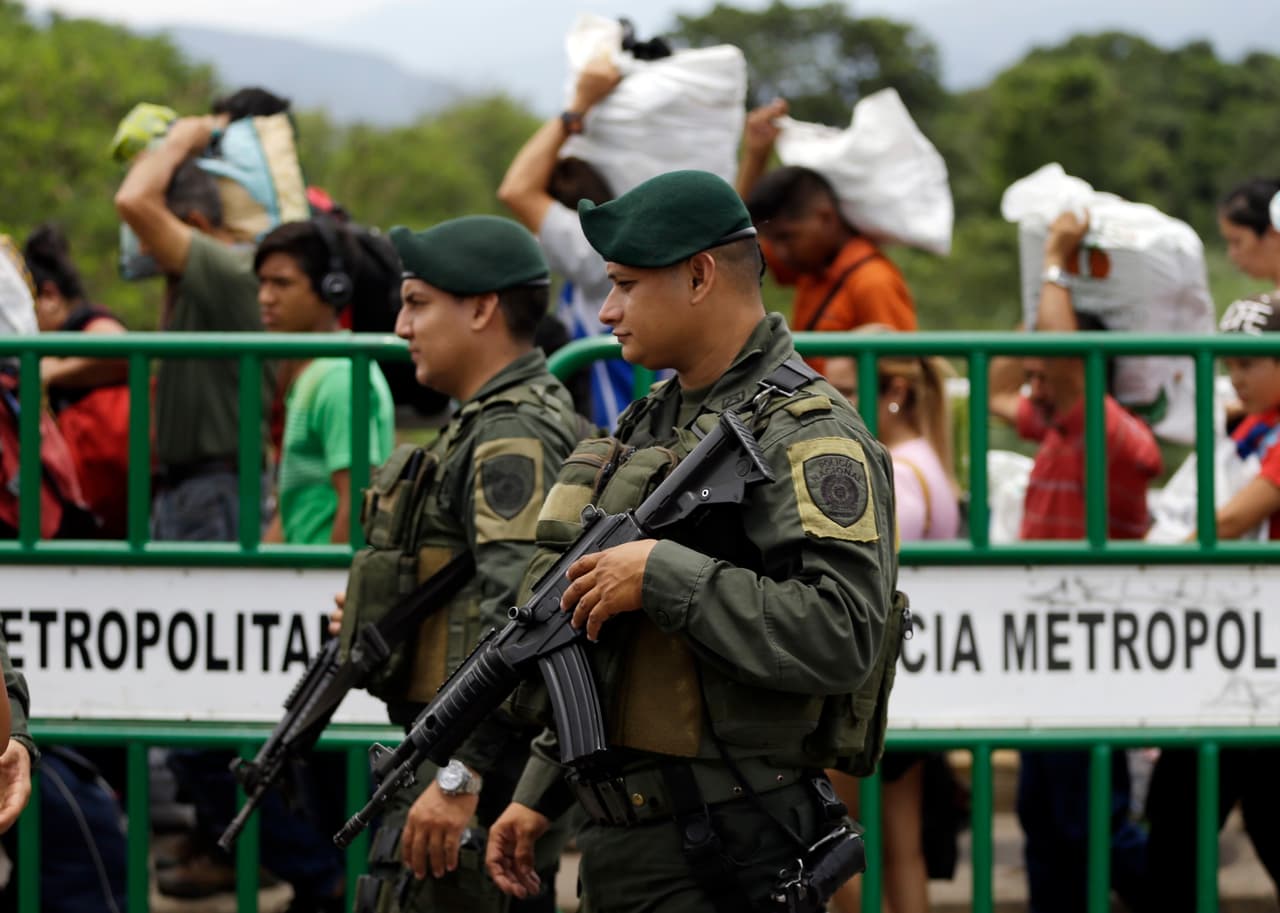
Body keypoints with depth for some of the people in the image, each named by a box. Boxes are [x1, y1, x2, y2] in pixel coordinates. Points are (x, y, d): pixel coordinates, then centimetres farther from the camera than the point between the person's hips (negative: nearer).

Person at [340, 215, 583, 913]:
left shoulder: (512, 439, -16)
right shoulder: (492, 421, 18)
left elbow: (518, 612, -26)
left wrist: (459, 777, -28)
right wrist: (384, 621, 13)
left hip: (482, 765, -11)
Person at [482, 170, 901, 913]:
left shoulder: (805, 434, -13)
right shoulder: (658, 421, 17)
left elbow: (842, 638, -26)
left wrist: (663, 575, -23)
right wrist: (539, 795, 21)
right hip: (620, 848, 9)